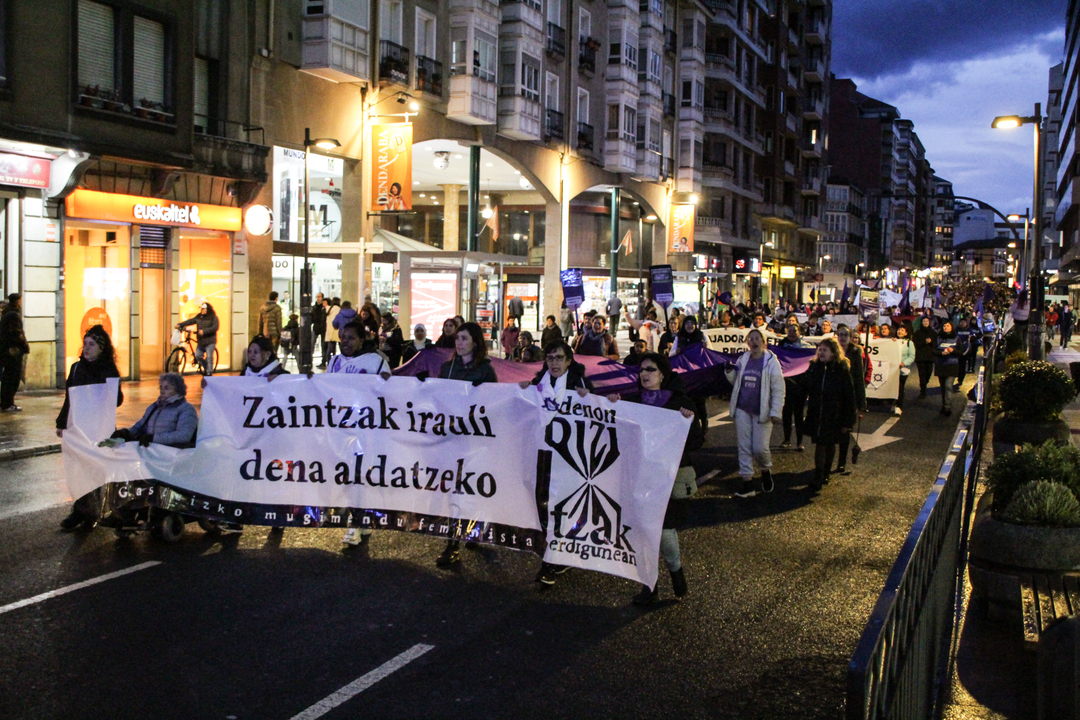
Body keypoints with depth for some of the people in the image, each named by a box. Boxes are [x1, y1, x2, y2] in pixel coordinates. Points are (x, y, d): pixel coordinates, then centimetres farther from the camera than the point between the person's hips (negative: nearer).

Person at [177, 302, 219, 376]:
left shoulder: (213, 318, -8)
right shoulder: (199, 317, 10)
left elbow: (215, 327, -20)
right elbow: (190, 321, 4)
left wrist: (204, 331, -26)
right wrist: (180, 324, -7)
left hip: (210, 341, -6)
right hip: (200, 341, 6)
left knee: (209, 357, -6)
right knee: (197, 355, 4)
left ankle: (209, 373, 1)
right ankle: (206, 367, 27)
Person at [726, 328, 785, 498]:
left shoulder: (771, 361, -6)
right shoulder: (742, 360, 9)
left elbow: (778, 389, -8)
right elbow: (736, 382, 19)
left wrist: (775, 412, -14)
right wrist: (730, 373, -2)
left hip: (761, 412, -4)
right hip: (742, 409, 5)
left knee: (760, 448, -4)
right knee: (744, 447, 4)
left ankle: (766, 471, 27)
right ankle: (747, 482, 10)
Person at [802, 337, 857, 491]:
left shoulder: (842, 370, -10)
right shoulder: (814, 366, 0)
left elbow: (849, 397, -9)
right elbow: (804, 387, 11)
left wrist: (848, 421, -10)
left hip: (833, 416, -2)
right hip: (815, 414, 2)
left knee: (829, 444, 11)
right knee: (820, 444, 2)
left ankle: (824, 474, 27)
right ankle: (819, 477, 6)